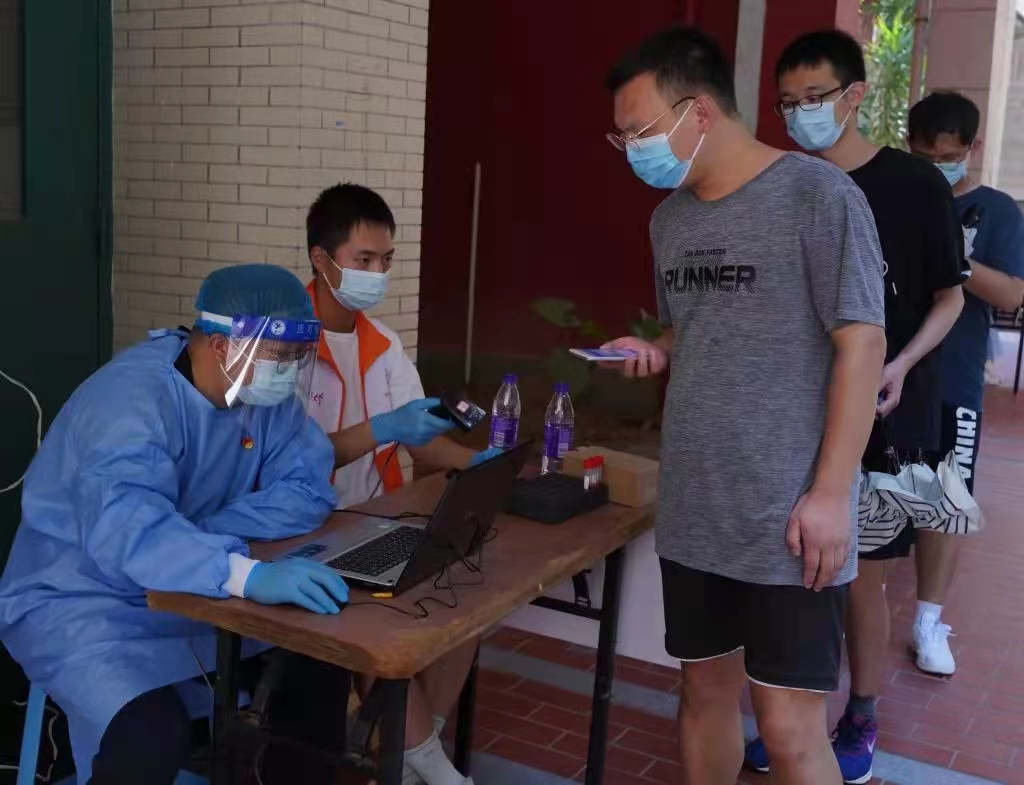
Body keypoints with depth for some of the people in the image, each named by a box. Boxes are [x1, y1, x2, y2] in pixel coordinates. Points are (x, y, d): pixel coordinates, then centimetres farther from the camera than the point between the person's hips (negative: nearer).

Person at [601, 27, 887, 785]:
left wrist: (830, 494, -16)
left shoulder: (818, 195, -11)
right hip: (693, 515, 7)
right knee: (705, 690, 17)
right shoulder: (671, 216, 10)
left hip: (788, 522, -6)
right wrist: (653, 350, 0)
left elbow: (861, 345, -12)